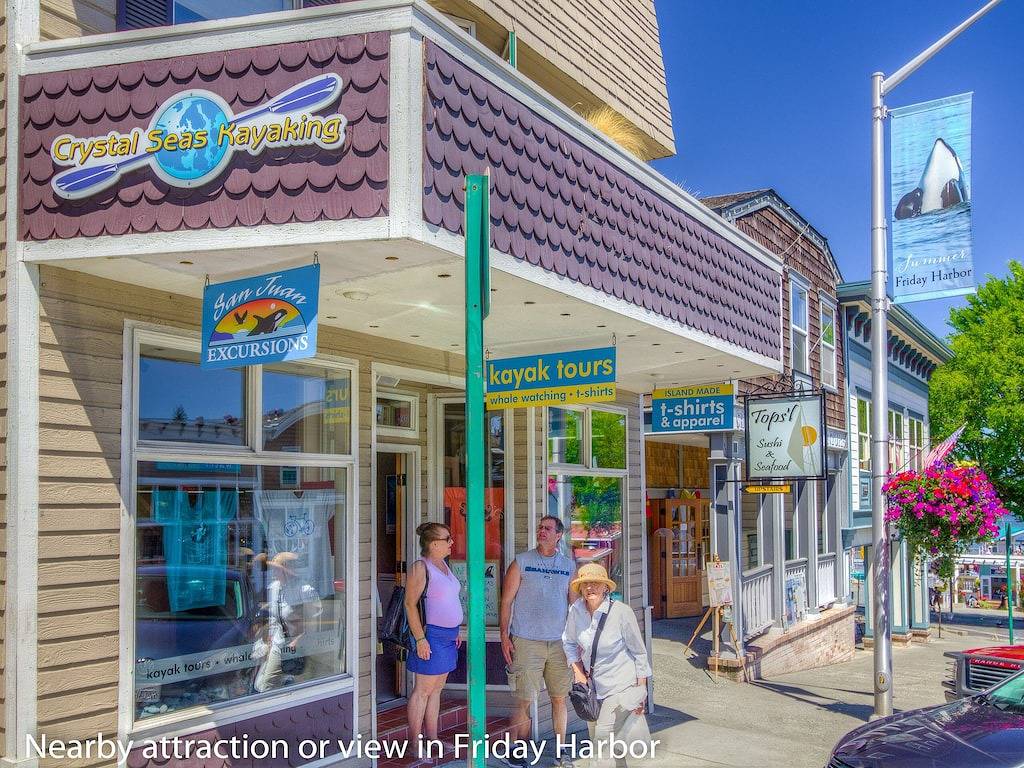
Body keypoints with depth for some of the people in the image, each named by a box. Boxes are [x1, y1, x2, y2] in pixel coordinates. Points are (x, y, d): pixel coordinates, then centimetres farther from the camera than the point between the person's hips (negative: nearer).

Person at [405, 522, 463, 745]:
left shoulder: (443, 565, 13)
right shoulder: (421, 567, -14)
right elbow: (410, 604, -16)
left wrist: (456, 630, 19)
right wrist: (420, 639, -20)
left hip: (448, 635, 9)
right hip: (431, 635, -9)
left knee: (437, 688, 13)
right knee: (423, 689, -4)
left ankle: (432, 738, 21)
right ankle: (414, 742, 3)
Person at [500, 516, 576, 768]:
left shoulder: (568, 566, 10)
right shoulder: (521, 562, 1)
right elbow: (506, 601, 0)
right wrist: (504, 637, -7)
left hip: (559, 643, 3)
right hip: (526, 642, -3)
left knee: (560, 698, 8)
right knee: (525, 701, -3)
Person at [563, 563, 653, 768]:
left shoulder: (622, 612, -19)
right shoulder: (576, 610, -7)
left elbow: (639, 653, -9)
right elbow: (569, 643, 12)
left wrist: (641, 691, -7)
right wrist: (578, 672, 3)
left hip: (622, 685, -5)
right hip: (593, 685, 5)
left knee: (603, 738, -14)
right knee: (597, 739, 13)